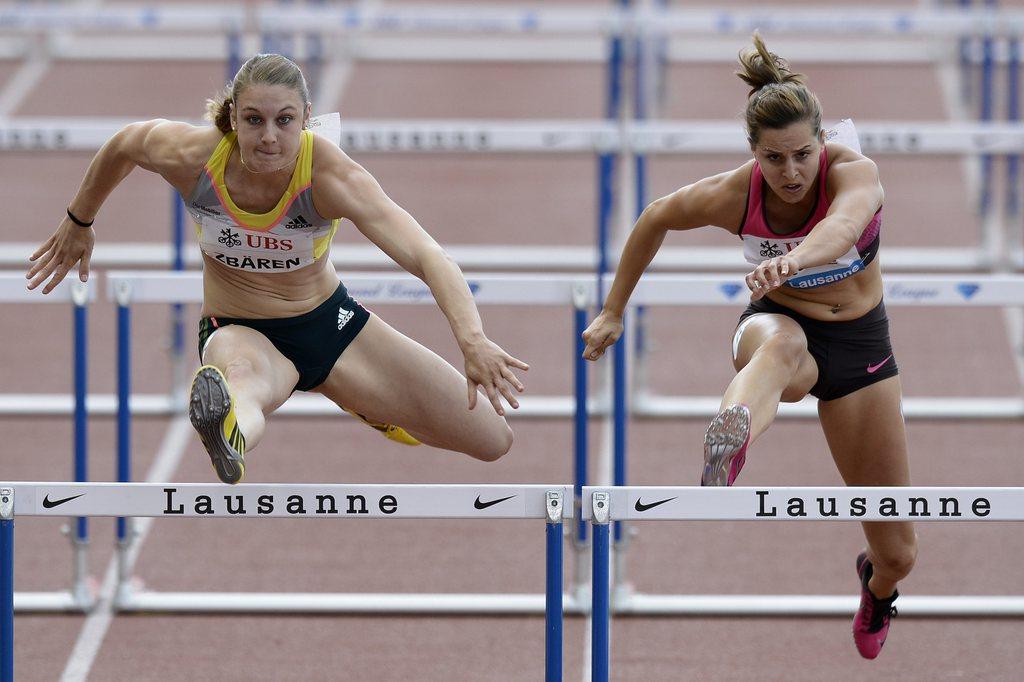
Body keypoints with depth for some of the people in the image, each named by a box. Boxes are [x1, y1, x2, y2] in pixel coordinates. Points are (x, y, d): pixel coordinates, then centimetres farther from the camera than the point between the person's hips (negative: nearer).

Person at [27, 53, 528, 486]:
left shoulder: (329, 174, -29)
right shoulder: (192, 157, -22)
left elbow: (425, 257, -40)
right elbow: (123, 145, 2)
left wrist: (473, 341, -57)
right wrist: (79, 223, 18)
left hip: (329, 320, 2)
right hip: (238, 330, -2)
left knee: (494, 441, 4)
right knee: (242, 381, -44)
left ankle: (367, 403, 36)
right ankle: (229, 440, -84)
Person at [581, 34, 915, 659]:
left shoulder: (854, 172, -26)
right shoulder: (734, 196, -18)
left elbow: (844, 223, -51)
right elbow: (656, 218, 3)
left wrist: (795, 258, -73)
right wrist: (613, 312, 8)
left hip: (858, 341, 1)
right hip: (780, 322, -1)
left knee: (899, 552, 5)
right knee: (779, 344, -45)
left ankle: (879, 585, 47)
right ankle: (726, 451, -82)